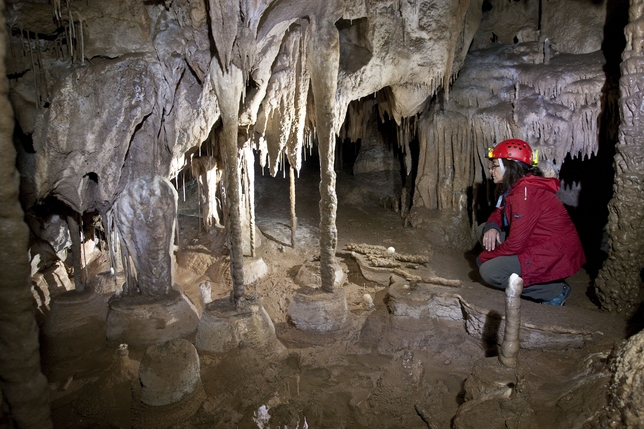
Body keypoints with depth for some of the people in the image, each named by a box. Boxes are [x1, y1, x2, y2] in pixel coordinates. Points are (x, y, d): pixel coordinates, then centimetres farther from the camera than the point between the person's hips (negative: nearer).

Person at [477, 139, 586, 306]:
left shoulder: (525, 192, -24)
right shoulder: (515, 187, 4)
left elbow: (515, 244, -26)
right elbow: (499, 212, 17)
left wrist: (483, 258, -11)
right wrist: (491, 227, -8)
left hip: (556, 256, -10)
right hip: (537, 245, 10)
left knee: (488, 271, -20)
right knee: (484, 230, 7)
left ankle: (554, 290, -4)